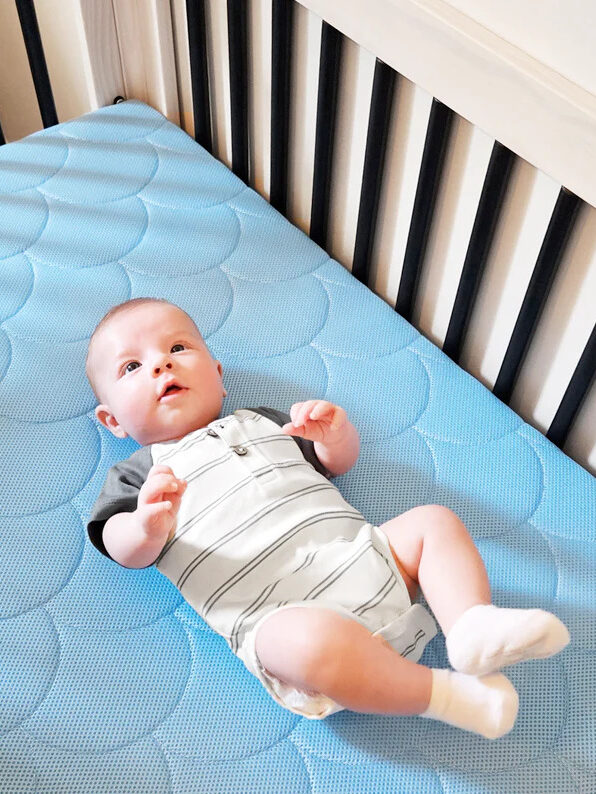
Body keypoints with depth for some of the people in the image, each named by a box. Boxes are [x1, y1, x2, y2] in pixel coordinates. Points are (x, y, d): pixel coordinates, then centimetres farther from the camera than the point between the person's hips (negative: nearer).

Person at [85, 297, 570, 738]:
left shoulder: (264, 423, 28)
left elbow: (340, 462, 29)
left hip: (365, 559, 7)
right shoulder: (138, 474, 14)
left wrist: (337, 433, 3)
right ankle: (444, 694, -19)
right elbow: (127, 550, -2)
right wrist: (148, 525, -28)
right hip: (279, 613, -6)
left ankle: (472, 625, -18)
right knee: (312, 638, -36)